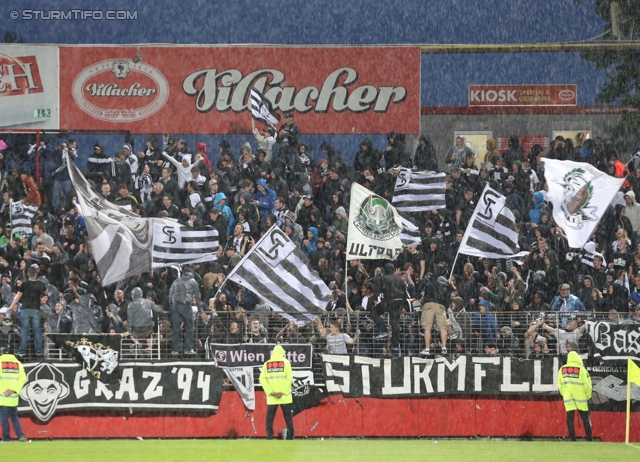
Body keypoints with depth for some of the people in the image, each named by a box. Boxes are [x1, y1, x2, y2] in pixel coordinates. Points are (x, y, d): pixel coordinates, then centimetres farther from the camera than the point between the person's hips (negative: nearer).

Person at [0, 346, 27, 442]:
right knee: (14, 416, 12)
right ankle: (20, 435, -1)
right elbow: (23, 378, 1)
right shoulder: (17, 362, 10)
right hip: (14, 396, 4)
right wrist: (14, 390, -5)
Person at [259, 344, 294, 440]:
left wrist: (271, 392, -5)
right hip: (284, 396, -1)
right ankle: (290, 436, 2)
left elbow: (262, 379, -3)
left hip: (272, 397, 1)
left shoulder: (267, 364, 7)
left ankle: (269, 436, -5)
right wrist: (283, 392, -9)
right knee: (288, 417, 5)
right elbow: (289, 378, -9)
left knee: (269, 418, 4)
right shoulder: (285, 362, 1)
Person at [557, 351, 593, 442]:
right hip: (580, 398, -2)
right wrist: (588, 396, 7)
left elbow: (560, 384, 7)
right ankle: (589, 438, 7)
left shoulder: (562, 369, 5)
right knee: (585, 418, 7)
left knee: (570, 419, 5)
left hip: (568, 398, 2)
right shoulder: (581, 369, -6)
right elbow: (587, 384, -6)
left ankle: (572, 438, -1)